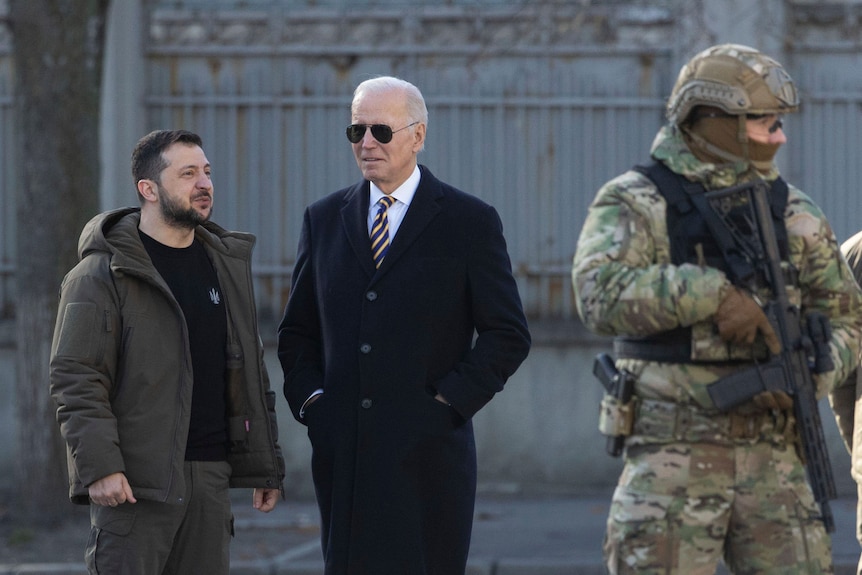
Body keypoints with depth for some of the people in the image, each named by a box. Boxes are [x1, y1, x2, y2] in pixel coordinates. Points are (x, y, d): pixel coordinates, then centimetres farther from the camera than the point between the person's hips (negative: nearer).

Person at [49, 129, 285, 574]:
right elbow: (74, 378, -9)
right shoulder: (101, 274, -5)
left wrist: (265, 466, 16)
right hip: (133, 480, -6)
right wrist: (99, 466, -20)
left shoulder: (228, 264, 16)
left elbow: (250, 373, 20)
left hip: (210, 474, 6)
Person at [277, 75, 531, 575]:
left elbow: (508, 334, 0)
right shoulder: (325, 219, 14)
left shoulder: (470, 222, 2)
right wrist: (308, 398, 3)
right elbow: (298, 330, 19)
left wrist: (449, 403, -8)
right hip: (342, 454, 3)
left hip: (426, 454, -3)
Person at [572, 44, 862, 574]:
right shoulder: (634, 205, -3)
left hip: (773, 455, 4)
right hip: (671, 452, -4)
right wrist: (713, 294, -26)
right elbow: (602, 295, -21)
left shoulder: (792, 213, 10)